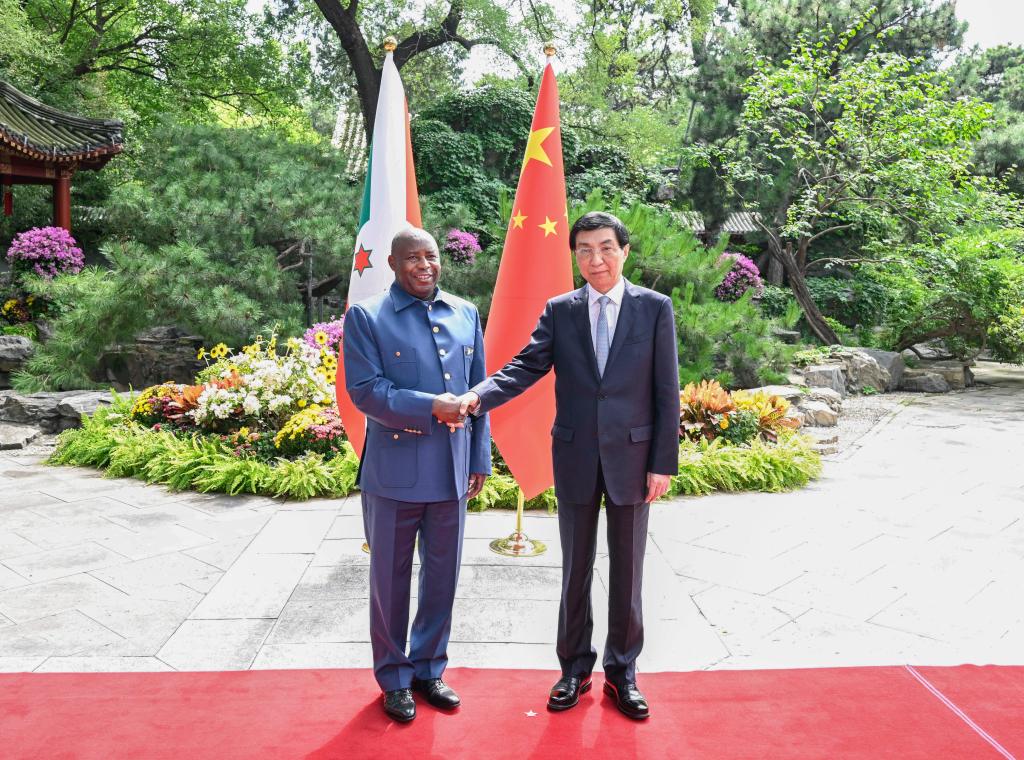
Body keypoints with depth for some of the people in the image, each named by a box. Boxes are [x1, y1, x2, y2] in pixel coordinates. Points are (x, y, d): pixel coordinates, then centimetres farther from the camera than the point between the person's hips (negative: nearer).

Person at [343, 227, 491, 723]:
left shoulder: (465, 314, 8)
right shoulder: (366, 317, -5)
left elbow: (479, 391, 10)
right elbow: (363, 390, -13)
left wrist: (480, 458, 8)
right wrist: (430, 407, -22)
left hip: (452, 472, 4)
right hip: (394, 473, -4)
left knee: (442, 577, 15)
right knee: (391, 580, 11)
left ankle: (428, 668, 35)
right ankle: (394, 678, 30)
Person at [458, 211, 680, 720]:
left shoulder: (655, 308, -2)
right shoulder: (559, 311, 3)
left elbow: (666, 391, -3)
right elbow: (526, 367, -6)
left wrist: (663, 463, -6)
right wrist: (478, 396, -25)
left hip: (631, 457, -1)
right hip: (575, 458, 1)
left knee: (627, 569, 11)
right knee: (575, 568, 12)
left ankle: (622, 672, 28)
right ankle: (575, 668, 29)